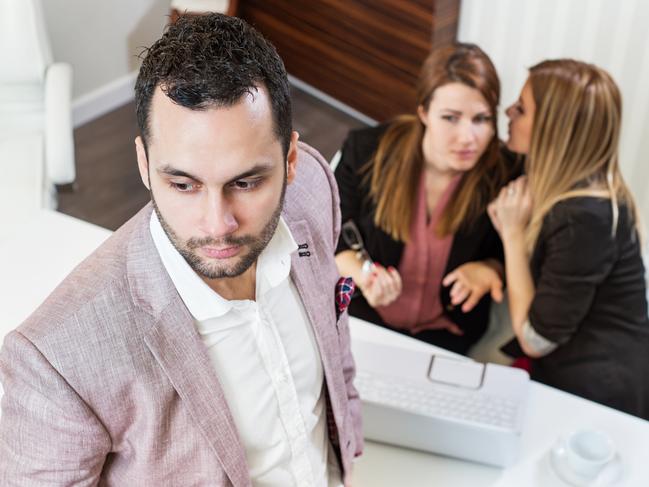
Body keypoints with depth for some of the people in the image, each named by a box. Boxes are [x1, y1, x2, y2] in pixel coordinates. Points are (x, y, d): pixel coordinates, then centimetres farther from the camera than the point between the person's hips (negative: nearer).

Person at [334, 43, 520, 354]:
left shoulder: (506, 178, -16)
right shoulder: (367, 152, -14)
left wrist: (489, 269, -23)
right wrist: (361, 275, -23)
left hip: (445, 332, 0)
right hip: (361, 313, 1)